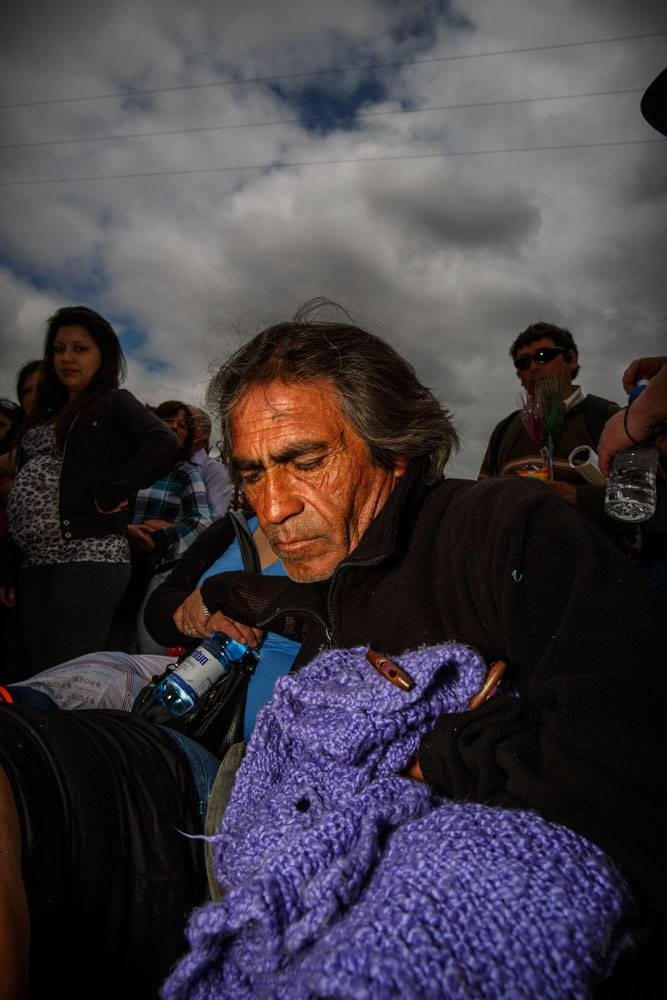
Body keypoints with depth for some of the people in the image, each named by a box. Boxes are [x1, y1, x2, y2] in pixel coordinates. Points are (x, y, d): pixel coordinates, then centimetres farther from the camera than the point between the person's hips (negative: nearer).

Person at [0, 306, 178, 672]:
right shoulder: (46, 414, 21)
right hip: (34, 566, 7)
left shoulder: (115, 403, 2)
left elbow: (164, 443, -18)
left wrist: (110, 495, -17)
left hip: (88, 558, -7)